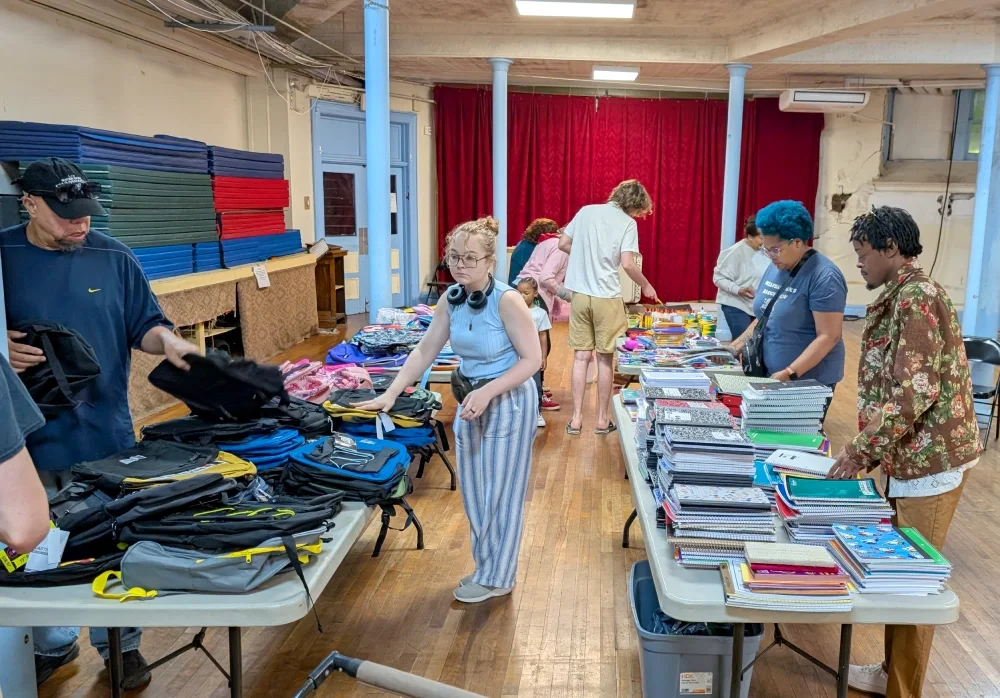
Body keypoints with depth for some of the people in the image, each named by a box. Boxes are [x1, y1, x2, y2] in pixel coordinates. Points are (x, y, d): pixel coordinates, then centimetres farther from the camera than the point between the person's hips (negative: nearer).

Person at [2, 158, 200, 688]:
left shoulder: (113, 258, 0)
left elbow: (144, 326, 5)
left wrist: (168, 342, -15)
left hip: (104, 435, 0)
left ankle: (120, 645, 31)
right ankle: (53, 645, 37)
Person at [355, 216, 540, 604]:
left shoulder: (507, 300, -23)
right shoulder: (452, 299, -3)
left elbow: (532, 360, -20)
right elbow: (425, 351, 2)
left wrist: (487, 393, -27)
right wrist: (391, 394, -5)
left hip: (508, 402, -7)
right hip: (469, 400, 7)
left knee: (500, 490, 5)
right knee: (473, 489, 15)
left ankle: (496, 578, 21)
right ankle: (488, 566, 34)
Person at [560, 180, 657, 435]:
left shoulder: (586, 211, 7)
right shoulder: (627, 223, -5)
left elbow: (563, 244, 10)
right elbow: (627, 264, -13)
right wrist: (646, 285, 4)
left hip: (579, 294, 4)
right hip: (606, 297, -3)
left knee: (581, 356, 8)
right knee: (605, 358, 7)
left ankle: (576, 418, 9)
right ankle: (603, 419, 14)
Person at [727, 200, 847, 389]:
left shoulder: (823, 276, -17)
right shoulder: (776, 267, 6)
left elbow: (829, 336, -21)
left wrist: (790, 374, -27)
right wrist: (735, 348, 4)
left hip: (809, 382, -7)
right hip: (770, 376, 7)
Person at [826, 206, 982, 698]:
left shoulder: (917, 298, -17)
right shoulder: (900, 299, 14)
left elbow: (915, 390, -24)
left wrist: (861, 451, -20)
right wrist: (866, 450, 13)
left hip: (931, 460, -9)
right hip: (909, 456, 9)